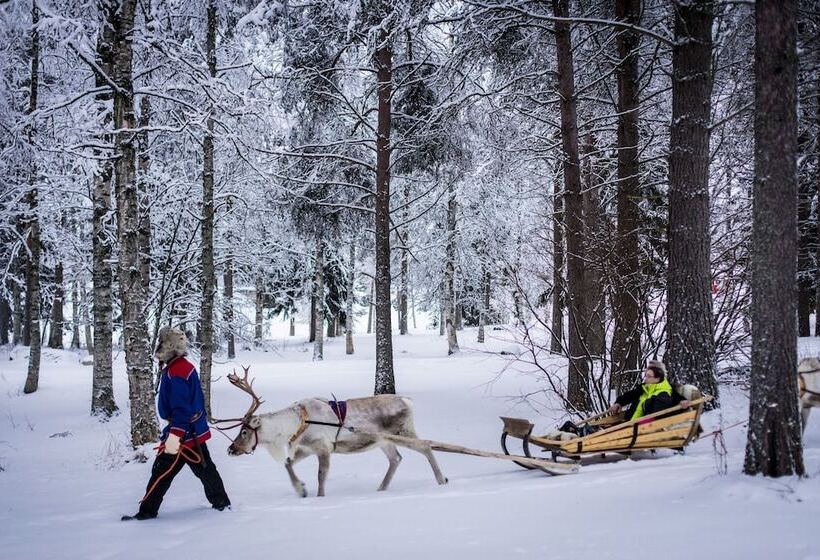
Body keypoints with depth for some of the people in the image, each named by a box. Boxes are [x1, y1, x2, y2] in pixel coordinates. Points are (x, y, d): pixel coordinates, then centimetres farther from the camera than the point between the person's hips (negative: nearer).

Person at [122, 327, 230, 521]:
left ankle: (147, 510, 4)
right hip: (196, 430, 10)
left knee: (162, 470, -2)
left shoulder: (175, 372, -21)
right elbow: (198, 400, 20)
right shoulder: (187, 367, 10)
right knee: (204, 467, 16)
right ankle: (221, 502, 22)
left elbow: (181, 409, -27)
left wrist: (174, 435, -29)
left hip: (182, 431, -10)